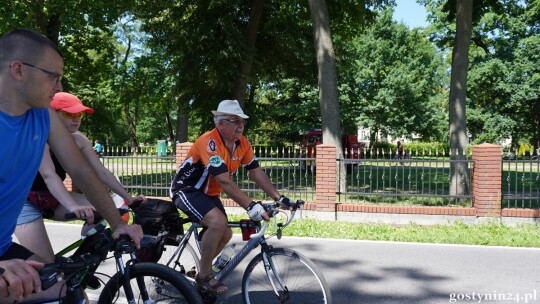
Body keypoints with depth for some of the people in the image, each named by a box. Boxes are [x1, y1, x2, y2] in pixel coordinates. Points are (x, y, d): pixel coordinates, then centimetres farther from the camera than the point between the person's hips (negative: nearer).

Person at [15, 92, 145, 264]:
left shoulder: (78, 140, -7)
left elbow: (102, 172, -9)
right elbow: (48, 175, -39)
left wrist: (130, 199, -18)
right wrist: (73, 207, -54)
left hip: (51, 199, 6)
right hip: (26, 201, -6)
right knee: (45, 263, -20)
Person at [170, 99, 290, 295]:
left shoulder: (242, 143, -6)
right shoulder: (209, 142, -30)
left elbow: (256, 172, -6)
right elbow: (224, 182, -37)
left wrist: (279, 198, -15)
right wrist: (251, 206, -44)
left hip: (208, 193, 8)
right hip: (187, 190, -8)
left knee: (225, 234, 8)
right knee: (218, 222, -29)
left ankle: (198, 270, 29)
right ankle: (204, 276, -10)